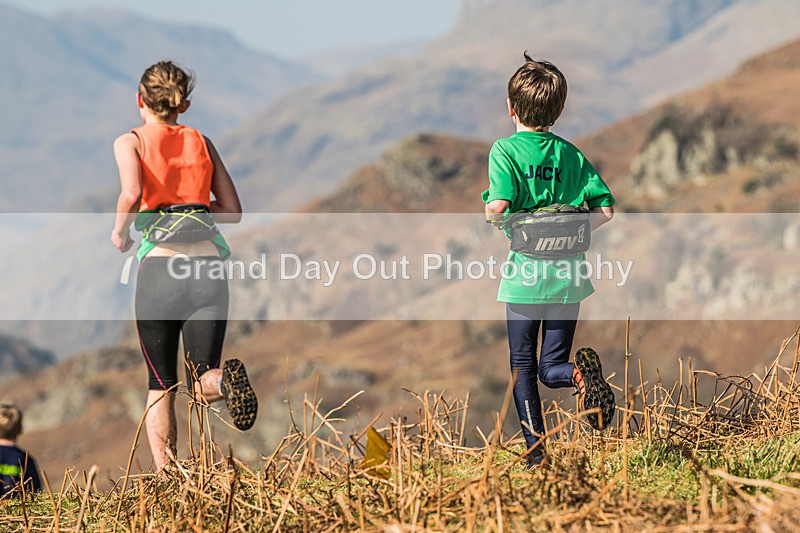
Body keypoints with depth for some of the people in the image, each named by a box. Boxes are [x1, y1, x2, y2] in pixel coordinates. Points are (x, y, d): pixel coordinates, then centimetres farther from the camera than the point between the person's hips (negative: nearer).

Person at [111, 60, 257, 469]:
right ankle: (223, 380, -31)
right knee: (202, 385, 6)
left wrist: (120, 231, 3)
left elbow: (132, 194, -15)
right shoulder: (201, 142, 16)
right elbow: (233, 212, 15)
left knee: (161, 387, 13)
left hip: (159, 269, -2)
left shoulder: (130, 142, 6)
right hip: (209, 268, 2)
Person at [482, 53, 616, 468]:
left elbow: (497, 207, -20)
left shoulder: (505, 150, -6)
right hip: (568, 271, 3)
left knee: (522, 366, 11)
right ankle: (578, 371, -23)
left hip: (525, 272, -3)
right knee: (552, 367, 11)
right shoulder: (571, 154, 7)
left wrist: (493, 217, 2)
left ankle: (535, 449, 4)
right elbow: (605, 209, 2)